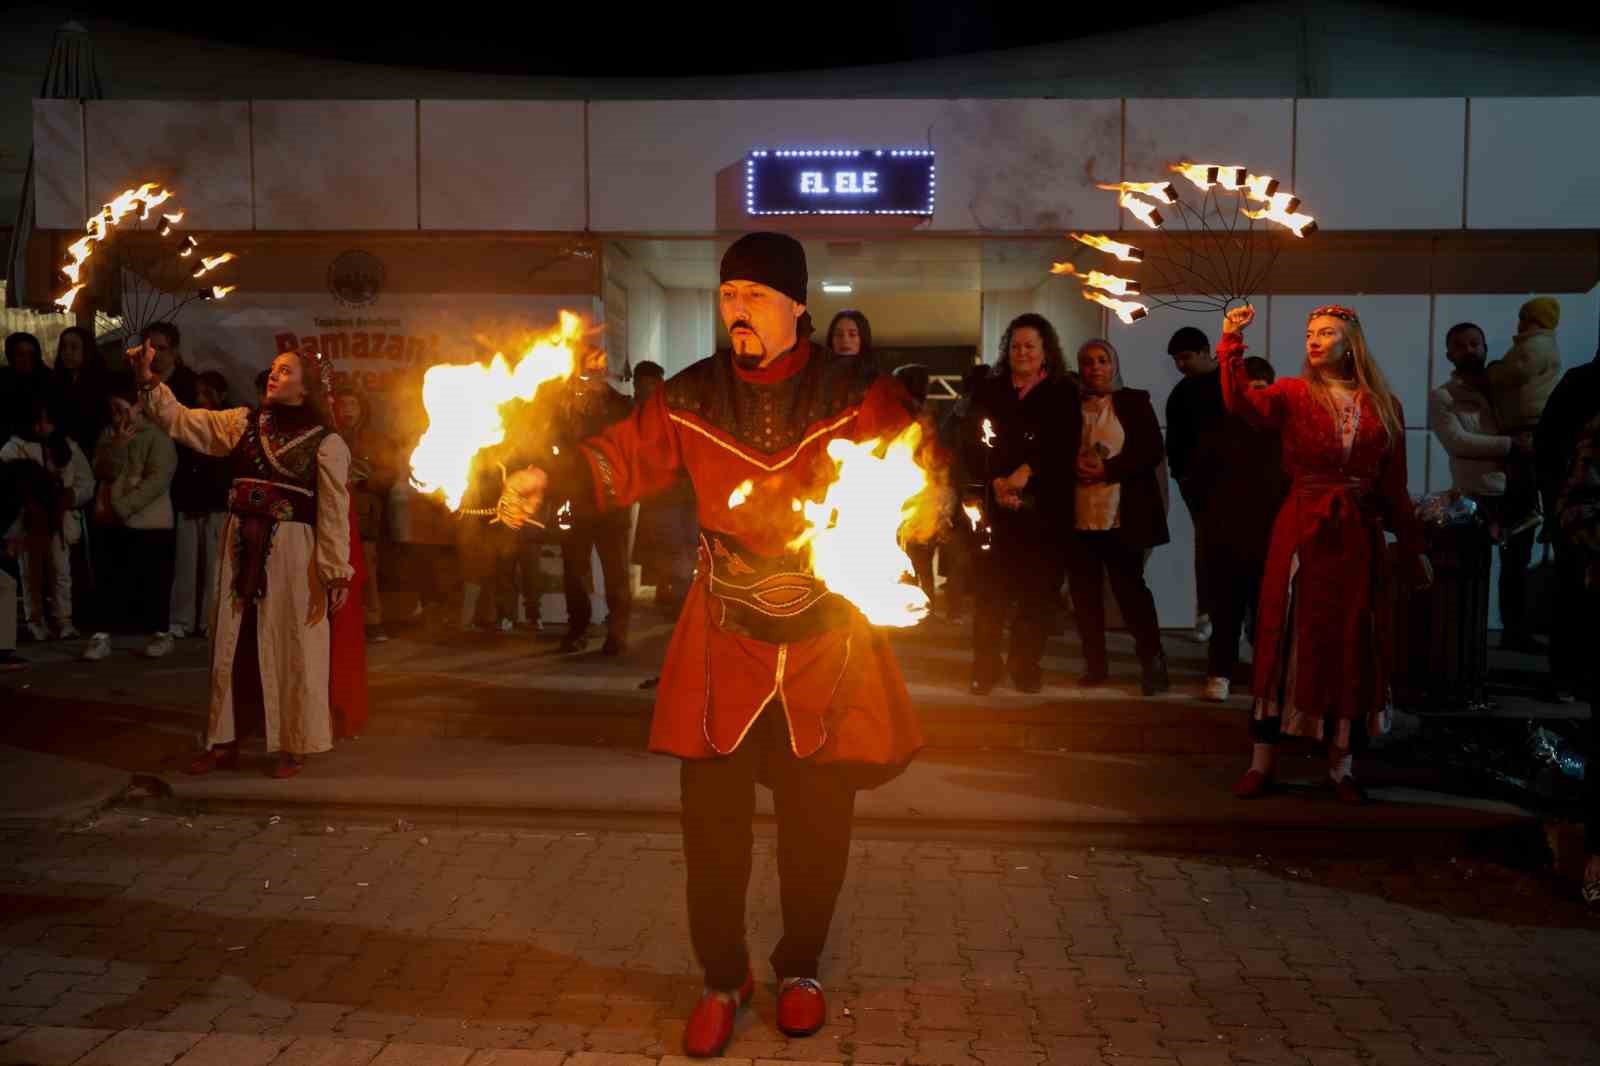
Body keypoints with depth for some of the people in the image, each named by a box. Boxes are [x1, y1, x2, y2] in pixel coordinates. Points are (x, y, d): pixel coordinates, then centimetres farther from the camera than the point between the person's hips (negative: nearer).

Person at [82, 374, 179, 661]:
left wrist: (120, 507, -18)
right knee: (110, 581, 3)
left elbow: (157, 481, -16)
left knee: (154, 582, 2)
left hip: (151, 524, -4)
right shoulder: (109, 434, 11)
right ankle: (102, 635, 7)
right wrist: (117, 447, -14)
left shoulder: (158, 436, -6)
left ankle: (162, 633, 14)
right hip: (112, 523, 4)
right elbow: (103, 472, 1)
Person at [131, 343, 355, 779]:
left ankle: (293, 747, 14)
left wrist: (337, 574, -11)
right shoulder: (243, 422, 9)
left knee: (291, 647, 2)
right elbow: (180, 420, 6)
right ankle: (225, 742, 21)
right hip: (240, 547, 5)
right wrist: (148, 378, -8)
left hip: (291, 551, -4)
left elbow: (334, 512, -7)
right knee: (232, 643, 10)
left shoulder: (325, 442, -4)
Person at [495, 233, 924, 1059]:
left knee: (816, 821, 11)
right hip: (724, 648, 1)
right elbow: (623, 454, -1)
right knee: (711, 819, 5)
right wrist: (548, 479, -19)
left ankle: (800, 967, 35)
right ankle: (722, 977, 27)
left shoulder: (857, 393, -5)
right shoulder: (692, 397, 0)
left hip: (828, 646, -1)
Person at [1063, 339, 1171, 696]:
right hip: (1078, 516, 3)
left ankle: (1153, 664, 6)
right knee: (1084, 592, 4)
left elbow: (1152, 451, -3)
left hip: (1122, 515, -3)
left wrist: (1107, 470, -14)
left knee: (1130, 587, -2)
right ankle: (1095, 664, 13)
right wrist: (1074, 466, -9)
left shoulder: (1134, 402, 4)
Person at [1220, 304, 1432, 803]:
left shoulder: (1383, 405, 6)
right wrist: (1232, 341, -30)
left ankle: (1340, 765, 17)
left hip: (1357, 535, 2)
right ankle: (1261, 762, 6)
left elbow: (1394, 485, 9)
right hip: (1300, 531, -2)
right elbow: (1242, 401, -20)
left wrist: (1413, 547, 10)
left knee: (1350, 646, 6)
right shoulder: (1293, 394, 1)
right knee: (1286, 640, 0)